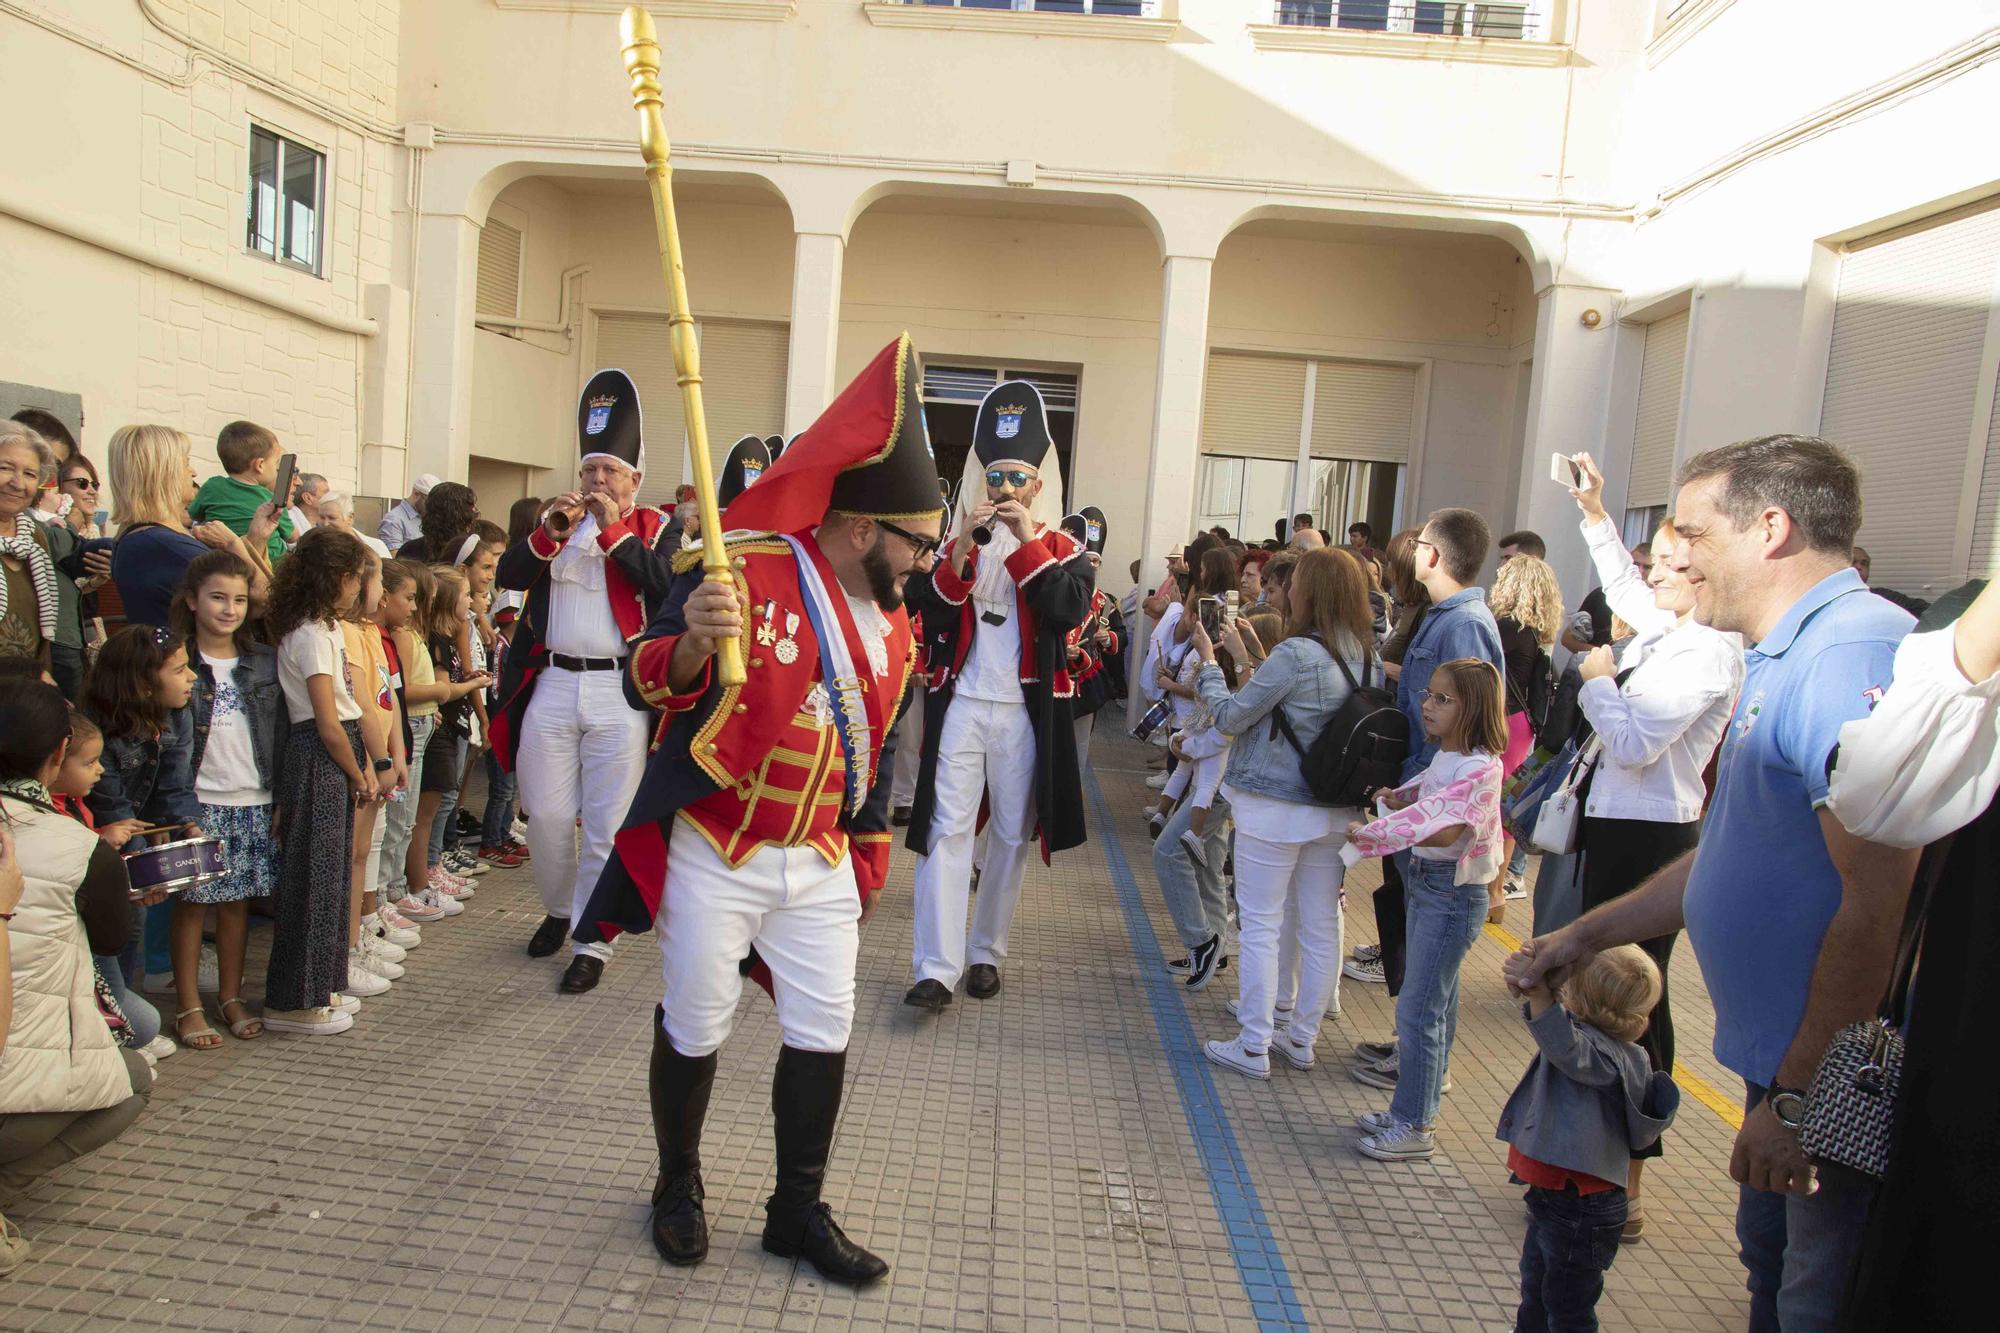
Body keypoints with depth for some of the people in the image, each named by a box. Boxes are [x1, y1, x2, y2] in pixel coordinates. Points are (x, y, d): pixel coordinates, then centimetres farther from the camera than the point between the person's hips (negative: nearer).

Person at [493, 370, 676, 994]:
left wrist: (614, 531, -14)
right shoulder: (559, 519, 13)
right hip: (551, 685, 4)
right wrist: (550, 533, -12)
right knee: (547, 816, 10)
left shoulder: (654, 528, 4)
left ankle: (592, 943, 11)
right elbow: (508, 576, 3)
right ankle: (558, 909, 34)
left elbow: (668, 588, -14)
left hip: (620, 692, -3)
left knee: (607, 827, 0)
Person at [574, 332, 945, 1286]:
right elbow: (651, 683, -18)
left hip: (820, 866, 6)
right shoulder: (748, 570, -14)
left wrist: (870, 856, 18)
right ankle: (679, 1187, 34)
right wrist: (692, 643, -41)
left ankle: (799, 1209, 26)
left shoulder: (892, 626, 7)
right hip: (714, 855, -5)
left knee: (824, 1031, 8)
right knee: (694, 1028, 10)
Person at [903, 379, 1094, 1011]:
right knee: (947, 828, -7)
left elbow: (1072, 609, -14)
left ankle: (987, 952, 22)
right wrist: (963, 550, -14)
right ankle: (936, 967, -5)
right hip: (960, 704, 0)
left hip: (1026, 710, 0)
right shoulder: (954, 541, 9)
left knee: (1012, 835, 7)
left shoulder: (1062, 548, 5)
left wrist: (1027, 542, -14)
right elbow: (924, 610, -3)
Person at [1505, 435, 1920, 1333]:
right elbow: (1730, 855, 20)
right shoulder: (1781, 659, 13)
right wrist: (1585, 936, 19)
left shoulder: (1851, 653, -23)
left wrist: (1799, 1097, -23)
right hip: (1786, 1060, 10)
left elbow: (1880, 903, -28)